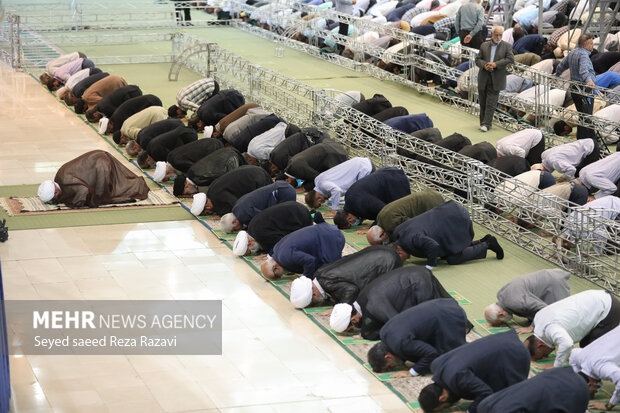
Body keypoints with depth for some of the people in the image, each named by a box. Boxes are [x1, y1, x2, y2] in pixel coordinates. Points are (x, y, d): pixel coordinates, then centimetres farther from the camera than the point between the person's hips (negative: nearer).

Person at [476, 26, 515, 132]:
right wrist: (484, 65, -14)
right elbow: (478, 59, 8)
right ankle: (483, 122, 18)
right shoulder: (484, 46, 11)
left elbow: (511, 59, -8)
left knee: (491, 103, -5)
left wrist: (495, 64, -15)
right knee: (483, 102, 8)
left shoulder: (506, 46, 4)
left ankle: (486, 124, -4)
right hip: (483, 78, 3)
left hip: (496, 79, -3)